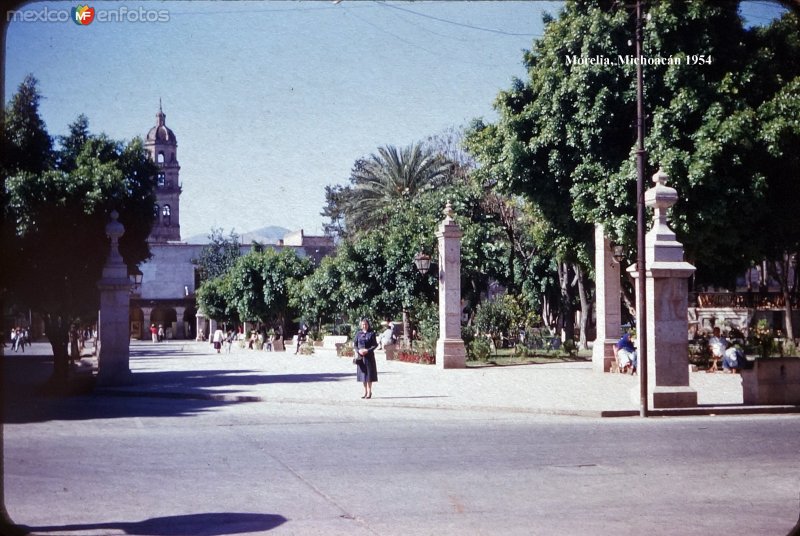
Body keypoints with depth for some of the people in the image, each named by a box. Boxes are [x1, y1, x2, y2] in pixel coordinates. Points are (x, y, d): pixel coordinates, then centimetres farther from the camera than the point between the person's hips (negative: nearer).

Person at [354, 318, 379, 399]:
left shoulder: (371, 334, -1)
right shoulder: (358, 334, 7)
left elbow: (375, 345, -3)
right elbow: (354, 344, 8)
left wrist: (368, 350, -17)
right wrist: (358, 350, -11)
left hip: (369, 356, -3)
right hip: (360, 356, 3)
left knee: (369, 374, -2)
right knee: (362, 373, 6)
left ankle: (369, 392, 5)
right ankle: (365, 391, 15)